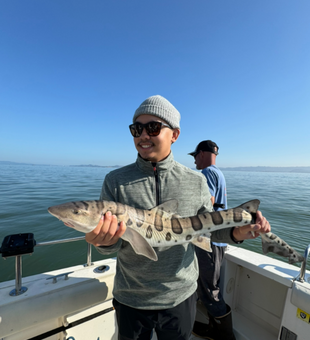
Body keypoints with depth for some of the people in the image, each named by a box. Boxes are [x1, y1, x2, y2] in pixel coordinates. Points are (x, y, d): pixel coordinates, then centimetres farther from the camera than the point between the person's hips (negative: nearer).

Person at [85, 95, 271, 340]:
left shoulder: (196, 181, -11)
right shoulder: (115, 181, -13)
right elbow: (112, 246, -10)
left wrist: (235, 232, -17)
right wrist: (106, 240, -33)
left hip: (181, 295, 1)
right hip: (130, 300, 0)